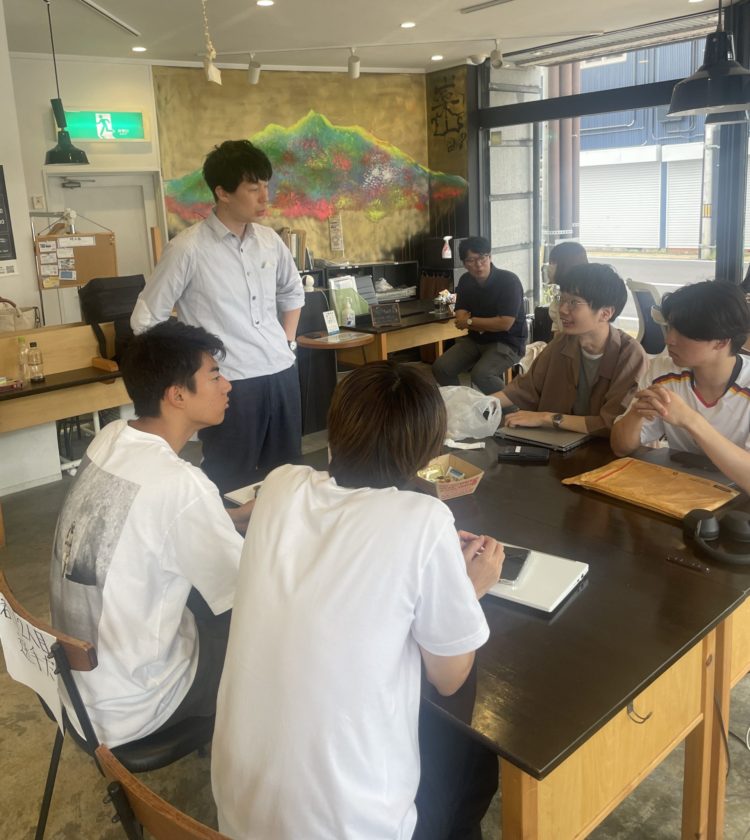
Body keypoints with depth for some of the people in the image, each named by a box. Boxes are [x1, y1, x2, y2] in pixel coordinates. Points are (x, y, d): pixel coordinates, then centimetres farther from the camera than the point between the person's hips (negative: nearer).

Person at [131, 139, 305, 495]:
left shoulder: (269, 240, 6)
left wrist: (288, 342, 14)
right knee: (230, 487, 3)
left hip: (281, 375, 6)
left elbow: (293, 292, 25)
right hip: (230, 385, -5)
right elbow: (145, 320, -6)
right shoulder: (188, 249, -12)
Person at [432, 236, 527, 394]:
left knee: (480, 374, -32)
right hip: (475, 340, 6)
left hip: (507, 342, -6)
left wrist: (470, 322, -11)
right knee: (440, 367, -12)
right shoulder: (465, 281, 2)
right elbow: (460, 318, 0)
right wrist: (490, 324, -17)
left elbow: (504, 324, -23)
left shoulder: (509, 281, -18)